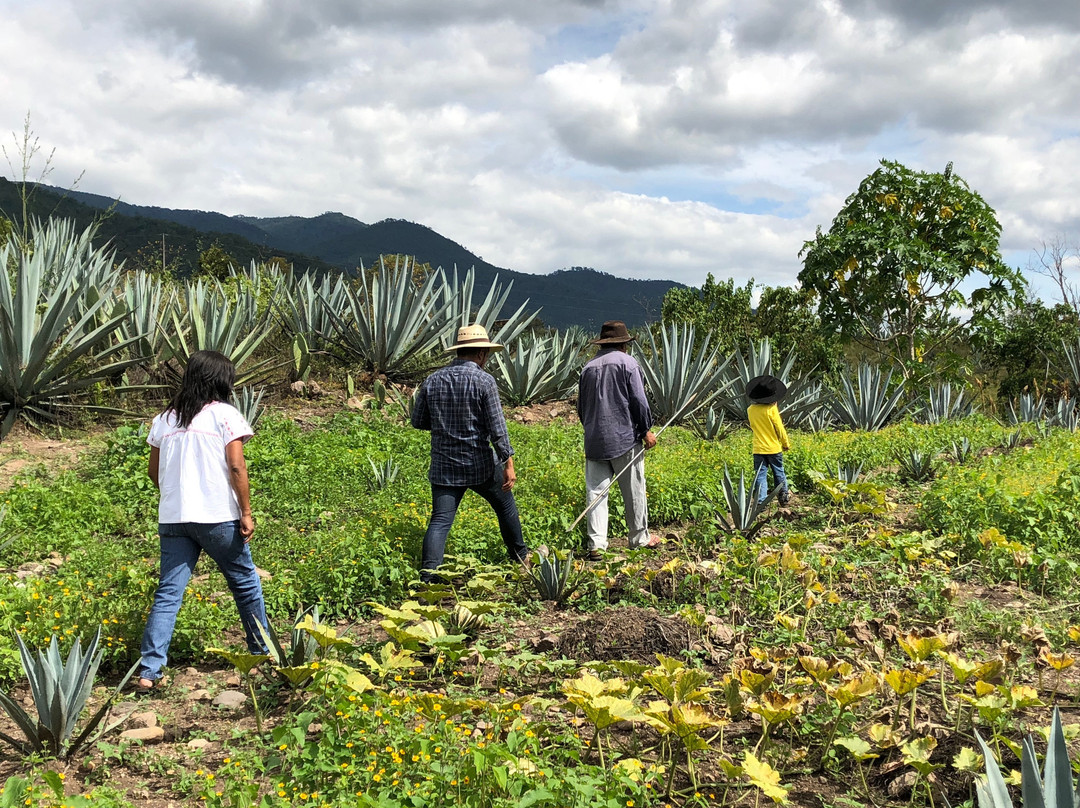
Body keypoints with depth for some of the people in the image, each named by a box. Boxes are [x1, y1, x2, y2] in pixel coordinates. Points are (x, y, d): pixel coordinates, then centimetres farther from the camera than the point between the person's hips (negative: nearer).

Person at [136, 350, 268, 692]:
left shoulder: (164, 419, 10)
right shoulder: (224, 414, -4)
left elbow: (154, 471, 15)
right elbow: (235, 466, -11)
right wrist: (246, 511, -7)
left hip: (173, 519, 4)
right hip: (218, 517, -4)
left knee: (168, 593, 4)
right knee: (245, 583, 15)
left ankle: (149, 671, -4)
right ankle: (262, 650, 28)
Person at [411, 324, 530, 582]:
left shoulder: (432, 380, 2)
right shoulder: (483, 381, -11)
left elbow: (418, 421, 10)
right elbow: (497, 427, -14)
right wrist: (509, 464, -10)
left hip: (444, 467, 3)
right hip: (480, 465, -3)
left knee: (440, 520, 1)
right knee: (505, 505, 20)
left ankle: (428, 575, -12)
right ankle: (520, 556, 37)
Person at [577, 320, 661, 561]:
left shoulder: (589, 366, 10)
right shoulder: (627, 363, -5)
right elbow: (638, 401, -9)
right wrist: (646, 430, 1)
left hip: (594, 440, 4)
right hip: (625, 439, -4)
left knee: (596, 491, 2)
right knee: (634, 491, 8)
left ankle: (596, 543, -3)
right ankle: (639, 538, 18)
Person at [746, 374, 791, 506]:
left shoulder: (750, 409, -2)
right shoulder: (772, 409, -15)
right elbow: (779, 428, -10)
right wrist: (786, 443, 3)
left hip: (758, 449, 2)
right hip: (774, 448, -2)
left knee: (760, 475, 2)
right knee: (779, 473, 14)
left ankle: (761, 501, -4)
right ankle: (784, 497, 26)